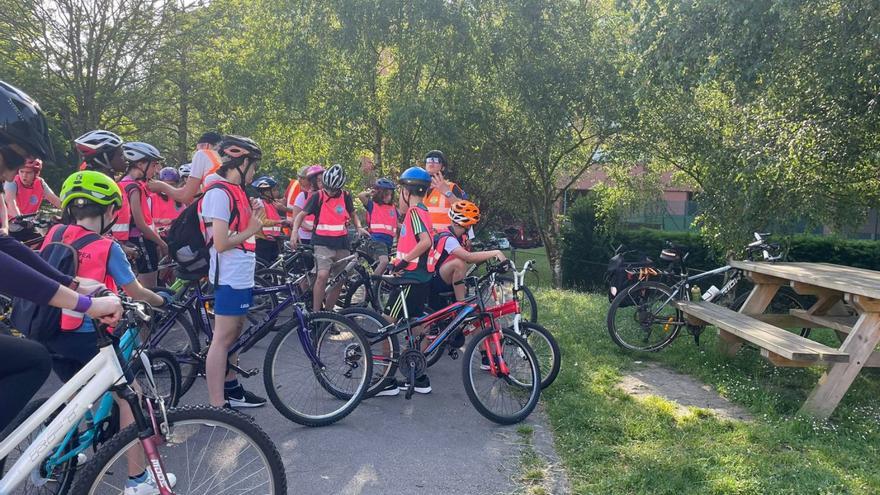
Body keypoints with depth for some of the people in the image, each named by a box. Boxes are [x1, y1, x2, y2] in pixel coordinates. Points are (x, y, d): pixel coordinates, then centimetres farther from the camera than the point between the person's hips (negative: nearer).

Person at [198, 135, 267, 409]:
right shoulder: (219, 193, -15)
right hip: (230, 277, -10)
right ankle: (218, 406, 0)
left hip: (242, 276, 10)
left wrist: (254, 217, 6)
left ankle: (231, 388, 32)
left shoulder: (235, 191, 16)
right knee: (223, 338, -6)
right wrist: (251, 230, -9)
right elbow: (221, 243, -20)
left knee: (233, 334, 18)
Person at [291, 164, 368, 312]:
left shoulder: (346, 197, 5)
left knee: (339, 282, 8)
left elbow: (353, 215, 20)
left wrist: (359, 227, 0)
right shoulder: (318, 197, -4)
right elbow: (301, 215, -1)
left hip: (342, 244, 4)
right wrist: (294, 232, -18)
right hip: (323, 243, -4)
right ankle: (315, 312, -14)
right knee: (322, 275, -24)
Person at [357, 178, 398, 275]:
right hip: (377, 239, -6)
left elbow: (397, 224, 23)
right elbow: (360, 196, -15)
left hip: (389, 241, 6)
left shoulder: (393, 207, 14)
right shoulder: (373, 205, 0)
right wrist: (371, 192, 0)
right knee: (384, 261, -27)